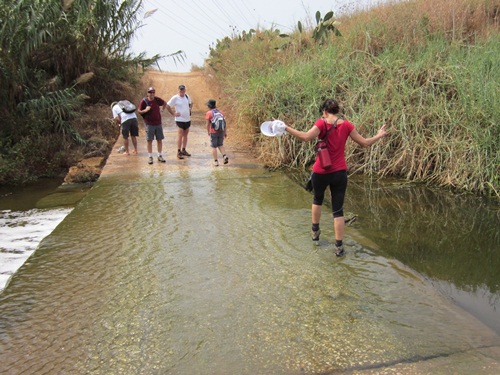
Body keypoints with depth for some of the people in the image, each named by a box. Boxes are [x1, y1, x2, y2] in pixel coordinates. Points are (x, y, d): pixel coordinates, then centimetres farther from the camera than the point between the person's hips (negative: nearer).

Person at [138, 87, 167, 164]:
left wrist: (162, 109, 9)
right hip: (149, 124, -3)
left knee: (159, 140, 6)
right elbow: (139, 111, -3)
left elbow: (164, 103, 21)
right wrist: (145, 110, -20)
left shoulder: (157, 100, 1)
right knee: (149, 140, 0)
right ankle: (150, 157, 9)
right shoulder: (144, 101, -7)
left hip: (158, 123, 3)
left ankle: (160, 156, 18)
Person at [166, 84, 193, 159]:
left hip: (187, 119, 6)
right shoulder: (175, 98, -10)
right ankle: (179, 152, -6)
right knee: (180, 135, -9)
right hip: (180, 119, -6)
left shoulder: (187, 96, 7)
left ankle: (183, 150, 21)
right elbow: (167, 106, -9)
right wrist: (173, 114, -10)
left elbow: (191, 103, 26)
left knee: (185, 135, 11)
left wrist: (190, 109, 11)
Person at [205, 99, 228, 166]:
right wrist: (225, 132, 10)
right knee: (220, 145, 18)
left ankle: (216, 161, 5)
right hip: (221, 131, 4)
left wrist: (208, 132, 9)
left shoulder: (208, 113, -6)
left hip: (213, 132, -4)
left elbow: (208, 124, -6)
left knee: (214, 146, 6)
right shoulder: (220, 112, 7)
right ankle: (224, 156, -2)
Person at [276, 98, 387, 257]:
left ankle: (315, 232, 39)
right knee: (338, 210, 7)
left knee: (317, 199, 27)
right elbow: (364, 143, 5)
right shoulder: (346, 125, -1)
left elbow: (306, 137, -27)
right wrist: (379, 135, 22)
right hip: (340, 173, 1)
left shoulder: (321, 123, -9)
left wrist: (286, 128, -23)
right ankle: (339, 247, 8)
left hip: (321, 172, -1)